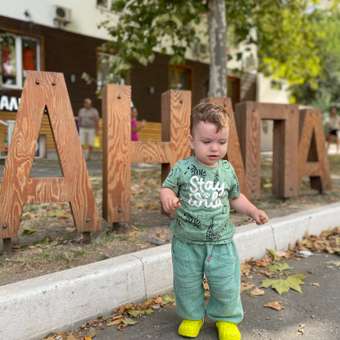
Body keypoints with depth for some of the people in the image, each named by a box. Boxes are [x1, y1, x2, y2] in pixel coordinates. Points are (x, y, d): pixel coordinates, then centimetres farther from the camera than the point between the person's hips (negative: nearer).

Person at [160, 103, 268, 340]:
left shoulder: (227, 170, -2)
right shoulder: (182, 168, -10)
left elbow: (235, 196, 12)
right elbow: (167, 187, -2)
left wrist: (253, 211, -1)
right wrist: (167, 197, -25)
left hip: (220, 242, 1)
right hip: (187, 242, -1)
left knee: (226, 285, 9)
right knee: (188, 284, 15)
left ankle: (226, 318, 35)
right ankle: (193, 316, 40)